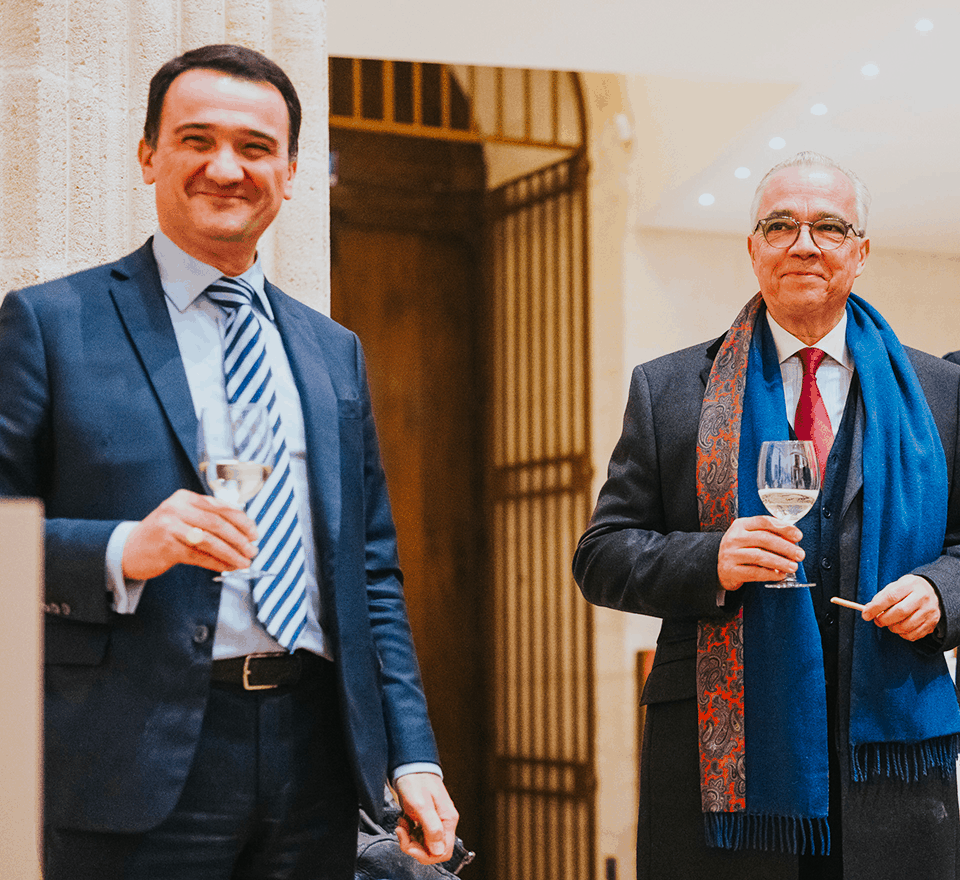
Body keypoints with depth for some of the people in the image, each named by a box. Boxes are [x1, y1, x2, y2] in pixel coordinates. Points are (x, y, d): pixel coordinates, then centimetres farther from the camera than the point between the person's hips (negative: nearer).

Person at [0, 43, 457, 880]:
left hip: (318, 759, 5)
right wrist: (123, 551, -20)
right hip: (141, 769, -4)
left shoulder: (334, 351, 15)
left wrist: (414, 756, 8)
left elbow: (372, 574, 16)